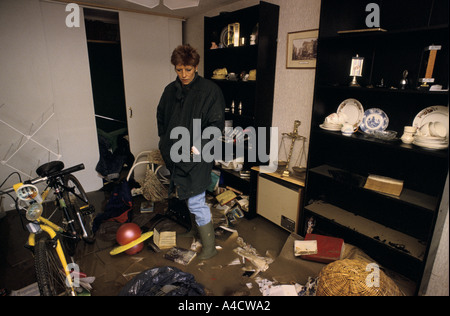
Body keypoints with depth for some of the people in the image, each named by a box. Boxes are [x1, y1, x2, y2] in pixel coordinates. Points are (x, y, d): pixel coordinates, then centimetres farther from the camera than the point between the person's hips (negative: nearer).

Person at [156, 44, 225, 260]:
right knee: (182, 195, 20)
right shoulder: (170, 90, 9)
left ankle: (209, 246, 13)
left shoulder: (210, 90, -10)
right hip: (174, 154, 7)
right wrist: (163, 138, 15)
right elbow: (161, 115, 23)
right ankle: (196, 226, 45)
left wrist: (200, 145, -22)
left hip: (196, 156, -6)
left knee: (195, 202, -5)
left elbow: (217, 123, -12)